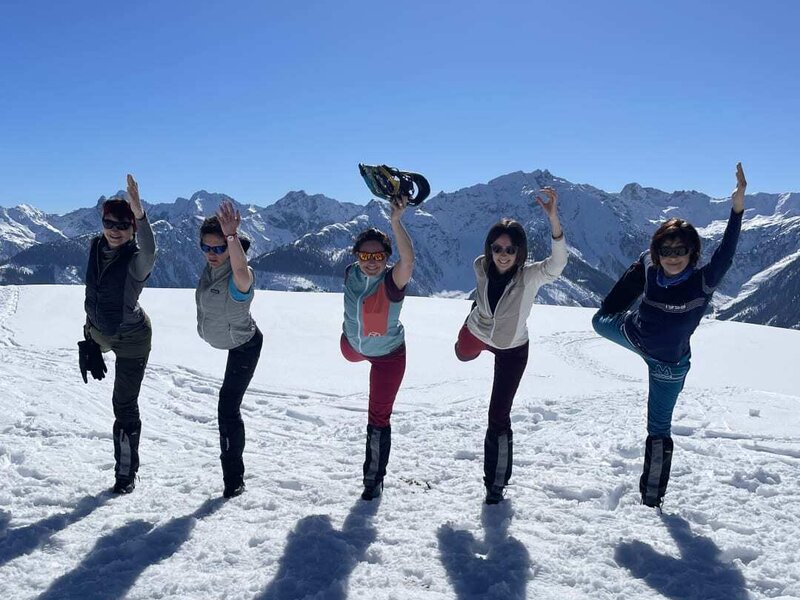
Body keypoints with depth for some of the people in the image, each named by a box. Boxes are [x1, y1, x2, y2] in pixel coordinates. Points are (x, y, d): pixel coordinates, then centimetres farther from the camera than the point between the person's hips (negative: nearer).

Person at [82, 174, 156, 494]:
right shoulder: (96, 246, -12)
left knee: (125, 406, 1)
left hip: (131, 340, -6)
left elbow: (149, 253, -57)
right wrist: (89, 322, 18)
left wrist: (139, 214, -73)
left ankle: (126, 472, 16)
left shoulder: (137, 260, -31)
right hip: (99, 331, 6)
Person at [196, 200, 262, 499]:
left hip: (243, 346, -9)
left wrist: (232, 236, -75)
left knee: (228, 409, -9)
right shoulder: (210, 266, -13)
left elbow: (240, 271, -66)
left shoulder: (240, 276, -38)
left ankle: (233, 478, 3)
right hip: (228, 341, 9)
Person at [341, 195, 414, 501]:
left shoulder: (392, 280, -32)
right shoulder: (351, 273, -17)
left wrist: (396, 222, -64)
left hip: (388, 356, -5)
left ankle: (375, 478, 20)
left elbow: (408, 259, -55)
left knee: (378, 419, 1)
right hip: (352, 345, 5)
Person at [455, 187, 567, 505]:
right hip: (477, 332, 4)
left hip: (512, 349, -3)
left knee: (498, 418, -3)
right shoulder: (481, 266, -25)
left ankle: (496, 484, 15)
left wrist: (553, 218, -69)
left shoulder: (530, 275, -35)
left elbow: (557, 263, -56)